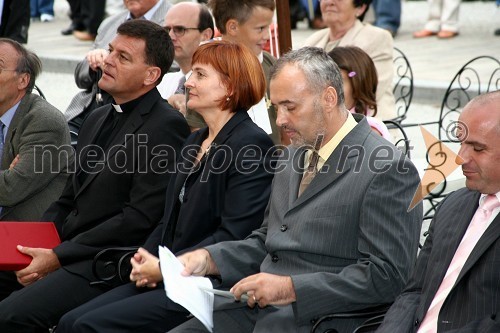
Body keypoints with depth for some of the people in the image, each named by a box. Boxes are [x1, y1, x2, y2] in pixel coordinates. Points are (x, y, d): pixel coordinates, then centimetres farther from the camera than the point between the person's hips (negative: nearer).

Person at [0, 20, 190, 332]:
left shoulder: (166, 127, -9)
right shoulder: (98, 118, 19)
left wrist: (58, 257, -15)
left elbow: (140, 219, -16)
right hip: (67, 252, 9)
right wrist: (36, 246, 0)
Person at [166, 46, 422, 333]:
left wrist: (290, 288, -19)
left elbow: (385, 275, -15)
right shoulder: (295, 154, 17)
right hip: (257, 308, 8)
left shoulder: (388, 170, -10)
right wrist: (208, 259, 5)